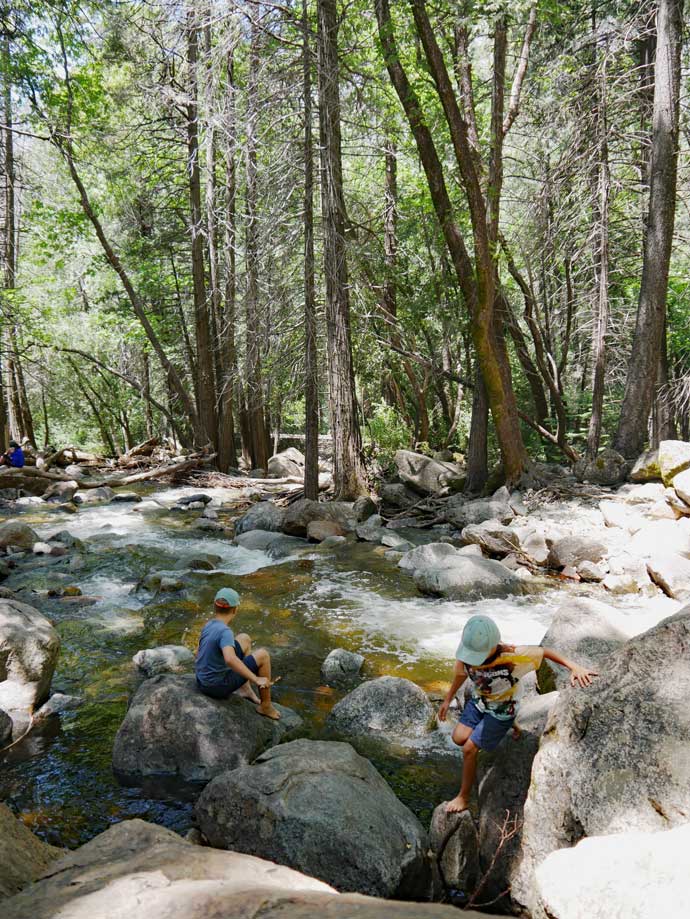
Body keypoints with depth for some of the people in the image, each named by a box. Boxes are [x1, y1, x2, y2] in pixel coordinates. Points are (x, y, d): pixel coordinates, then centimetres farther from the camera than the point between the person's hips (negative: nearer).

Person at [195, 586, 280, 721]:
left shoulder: (207, 627, -1)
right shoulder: (225, 632, -26)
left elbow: (199, 655, 13)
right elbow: (230, 660, -42)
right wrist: (256, 679, -36)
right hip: (220, 686, -8)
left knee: (244, 639, 15)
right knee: (263, 655, -1)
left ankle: (245, 688, 20)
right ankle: (266, 705, 10)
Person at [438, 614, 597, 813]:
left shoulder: (511, 657, -39)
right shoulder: (467, 650, -25)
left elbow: (544, 651, -26)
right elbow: (460, 674, -2)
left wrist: (574, 668, -38)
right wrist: (448, 700, 9)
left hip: (502, 709, -5)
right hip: (479, 700, 5)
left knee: (469, 748, -6)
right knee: (459, 738, 2)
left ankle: (464, 797, 19)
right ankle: (504, 728, 25)